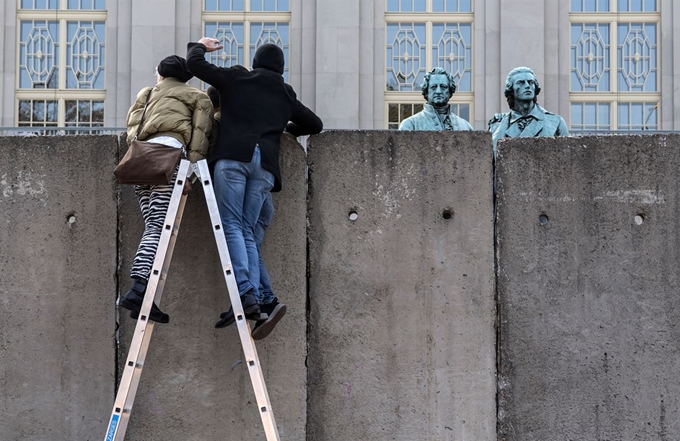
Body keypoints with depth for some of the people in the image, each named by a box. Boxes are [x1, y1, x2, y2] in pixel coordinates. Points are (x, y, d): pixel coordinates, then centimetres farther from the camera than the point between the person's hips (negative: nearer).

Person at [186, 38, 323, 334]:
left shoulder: (237, 78, 15)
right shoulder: (286, 95, 25)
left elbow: (194, 64, 13)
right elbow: (315, 125, 35)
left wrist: (200, 45, 34)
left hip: (233, 156, -3)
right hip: (265, 164, 3)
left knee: (231, 225, -7)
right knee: (246, 230, 6)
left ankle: (246, 293, -23)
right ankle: (254, 296, -8)